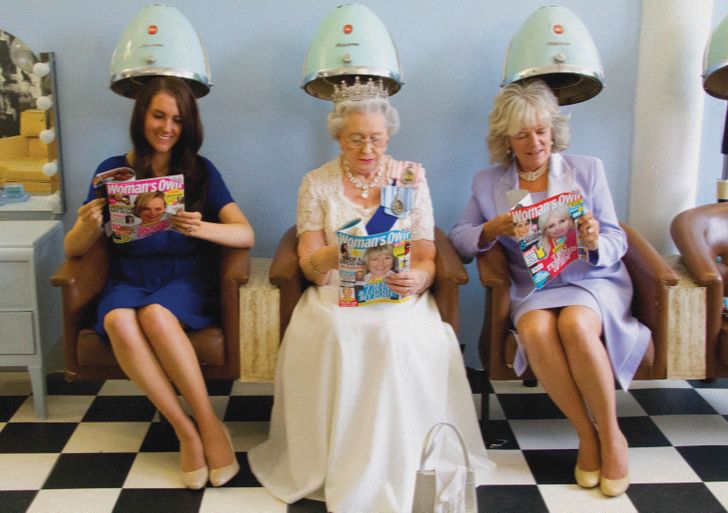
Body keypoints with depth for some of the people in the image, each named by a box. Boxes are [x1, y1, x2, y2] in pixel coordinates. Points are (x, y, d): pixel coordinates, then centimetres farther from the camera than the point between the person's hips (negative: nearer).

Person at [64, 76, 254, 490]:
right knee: (118, 321, -33)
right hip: (129, 281, 2)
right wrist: (88, 226, -21)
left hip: (186, 279, -1)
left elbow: (246, 235, -7)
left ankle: (210, 424, -20)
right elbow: (74, 249, 3)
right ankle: (186, 430, -22)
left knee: (156, 315, -35)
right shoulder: (112, 170, 6)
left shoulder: (201, 170, 4)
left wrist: (201, 228, -28)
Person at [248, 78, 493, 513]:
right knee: (336, 332, -34)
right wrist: (334, 255, -22)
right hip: (335, 296, 1)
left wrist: (417, 278, -19)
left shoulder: (412, 176, 9)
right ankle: (335, 465, -20)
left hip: (399, 296, 0)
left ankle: (396, 470, -20)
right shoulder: (317, 184, 9)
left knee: (395, 333, -34)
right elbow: (309, 266, 2)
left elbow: (427, 261, 5)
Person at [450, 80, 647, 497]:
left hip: (593, 281, -1)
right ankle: (587, 435, -16)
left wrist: (595, 243, -19)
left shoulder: (588, 169, 7)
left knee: (576, 324, -35)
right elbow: (459, 238, 6)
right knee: (535, 330, -34)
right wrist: (492, 229, -14)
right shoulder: (488, 183, 10)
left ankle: (611, 435, -14)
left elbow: (617, 242, 5)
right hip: (533, 290, 1)